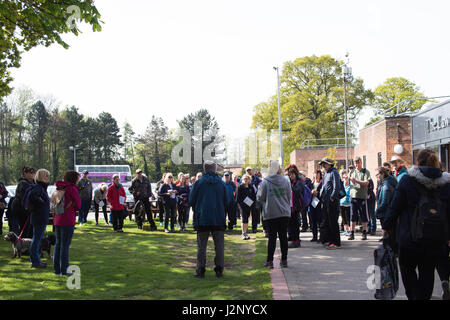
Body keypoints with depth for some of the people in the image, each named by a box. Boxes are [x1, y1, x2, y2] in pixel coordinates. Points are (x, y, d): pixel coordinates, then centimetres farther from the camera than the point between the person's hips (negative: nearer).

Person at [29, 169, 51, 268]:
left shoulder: (43, 187, 14)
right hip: (39, 218, -10)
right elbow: (32, 195, -34)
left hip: (42, 218, 10)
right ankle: (35, 261, 4)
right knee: (36, 239, -2)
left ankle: (35, 260, 24)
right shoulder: (38, 187, -16)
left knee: (37, 239, 15)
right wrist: (40, 201, -22)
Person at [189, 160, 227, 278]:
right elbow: (225, 201, 9)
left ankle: (200, 269, 6)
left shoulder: (199, 182, -4)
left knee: (201, 245, 6)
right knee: (219, 244, 8)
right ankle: (219, 269, 7)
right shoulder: (221, 183, 3)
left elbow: (191, 200, 0)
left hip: (202, 219, -1)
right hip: (219, 219, 2)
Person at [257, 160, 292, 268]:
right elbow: (289, 197, 8)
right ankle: (284, 260, 13)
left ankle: (269, 260, 3)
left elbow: (260, 197, -3)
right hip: (285, 213, 3)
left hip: (270, 214, -2)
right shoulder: (285, 181, 2)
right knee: (283, 237, 9)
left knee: (272, 237, 2)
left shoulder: (265, 182, -8)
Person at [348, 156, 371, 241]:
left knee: (364, 216, 3)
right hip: (353, 196, 3)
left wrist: (356, 180, -21)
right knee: (353, 216, 3)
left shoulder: (365, 172, 3)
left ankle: (364, 233, 12)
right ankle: (352, 233, 7)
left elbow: (366, 183, -10)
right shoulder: (352, 172, 14)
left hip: (362, 196, -3)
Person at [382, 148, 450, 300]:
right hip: (437, 238, 3)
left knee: (407, 267, 13)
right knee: (427, 271, 13)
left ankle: (413, 296, 1)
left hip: (411, 235, -3)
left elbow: (395, 206, -6)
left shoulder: (407, 180, -8)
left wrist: (386, 226, 4)